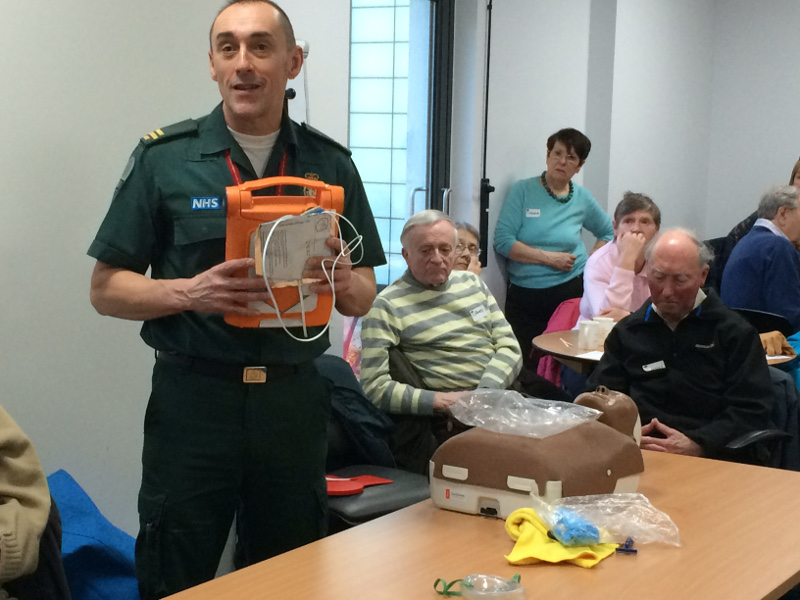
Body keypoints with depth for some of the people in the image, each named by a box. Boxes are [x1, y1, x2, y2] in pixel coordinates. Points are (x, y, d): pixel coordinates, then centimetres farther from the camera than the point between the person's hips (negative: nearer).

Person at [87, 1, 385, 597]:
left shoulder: (330, 163, 5)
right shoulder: (164, 158, -2)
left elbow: (364, 297, 10)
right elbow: (107, 289, 0)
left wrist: (341, 281, -13)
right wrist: (191, 292, -18)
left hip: (295, 399, 2)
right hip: (194, 397, -2)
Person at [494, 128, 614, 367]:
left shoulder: (582, 199, 8)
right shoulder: (523, 191, 1)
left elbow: (609, 232, 24)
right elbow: (503, 241, -7)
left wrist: (590, 264, 8)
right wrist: (549, 258, -11)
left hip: (570, 293, 1)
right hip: (524, 295, -1)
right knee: (529, 368, -2)